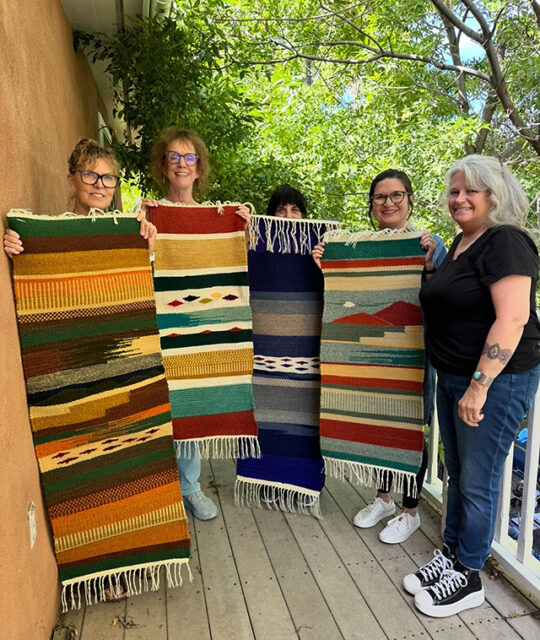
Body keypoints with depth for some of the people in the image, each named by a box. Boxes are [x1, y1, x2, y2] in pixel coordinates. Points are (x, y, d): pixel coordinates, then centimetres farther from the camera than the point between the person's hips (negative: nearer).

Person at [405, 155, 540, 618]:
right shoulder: (461, 241, 12)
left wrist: (479, 386, -24)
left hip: (496, 380, -8)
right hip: (452, 377, 9)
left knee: (477, 482, 5)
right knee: (457, 474, 18)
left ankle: (468, 578, 24)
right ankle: (450, 555, 35)